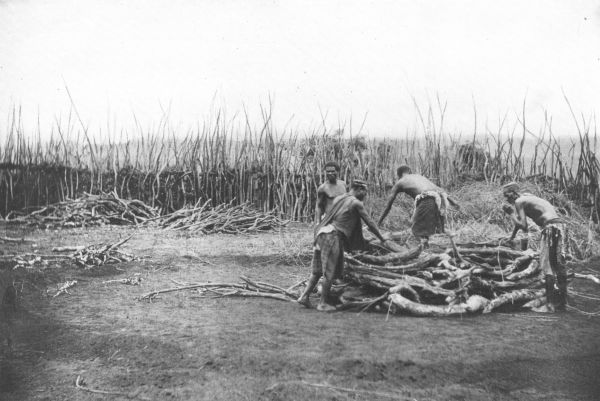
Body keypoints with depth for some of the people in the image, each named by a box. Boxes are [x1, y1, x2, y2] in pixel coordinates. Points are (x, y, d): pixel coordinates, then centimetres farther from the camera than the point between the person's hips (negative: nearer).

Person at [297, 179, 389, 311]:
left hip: (322, 232, 8)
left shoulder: (338, 198, 19)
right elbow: (370, 223, 2)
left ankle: (304, 296, 10)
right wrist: (382, 239, 14)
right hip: (333, 235, -8)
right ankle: (323, 303, 6)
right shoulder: (356, 203, -2)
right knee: (329, 272, 0)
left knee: (318, 269, 13)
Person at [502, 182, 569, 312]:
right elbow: (520, 219, 37)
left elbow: (524, 227, -9)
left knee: (547, 265, -7)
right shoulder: (527, 196, 25)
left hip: (550, 227, -9)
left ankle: (550, 305, -9)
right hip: (561, 225, 9)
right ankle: (562, 303, 16)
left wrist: (510, 213, 1)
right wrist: (511, 237, 45)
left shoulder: (519, 201, -1)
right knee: (559, 265, 12)